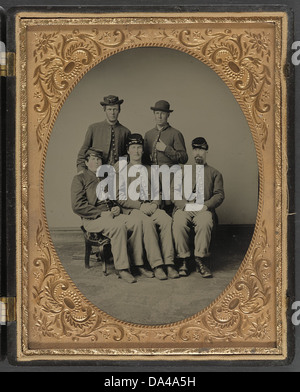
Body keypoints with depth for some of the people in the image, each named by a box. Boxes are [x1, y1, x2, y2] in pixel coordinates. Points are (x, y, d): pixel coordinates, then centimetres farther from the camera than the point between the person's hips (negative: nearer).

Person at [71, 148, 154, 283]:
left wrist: (117, 207, 7)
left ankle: (138, 263, -16)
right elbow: (77, 206, -9)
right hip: (92, 219, -6)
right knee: (119, 226, -35)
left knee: (136, 223, -21)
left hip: (111, 214, 6)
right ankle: (121, 268, -30)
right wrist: (101, 213, -15)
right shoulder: (79, 179, 2)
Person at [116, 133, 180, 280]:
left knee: (167, 219, -30)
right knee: (148, 223, -36)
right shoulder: (122, 171, 13)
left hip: (151, 207, 3)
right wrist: (140, 205, -11)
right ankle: (157, 265, -38)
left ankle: (169, 263, -36)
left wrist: (155, 204, -5)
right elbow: (120, 197, 2)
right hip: (131, 209, -3)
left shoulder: (150, 171, 25)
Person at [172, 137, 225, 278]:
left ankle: (200, 260, -33)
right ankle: (183, 260, -28)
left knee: (204, 223, -37)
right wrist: (185, 204, -8)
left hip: (204, 209, -1)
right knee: (178, 223, -34)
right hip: (184, 208, 1)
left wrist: (206, 205, -10)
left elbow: (219, 195, 10)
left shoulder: (215, 173, 23)